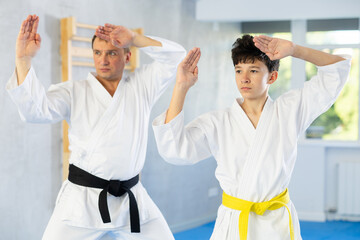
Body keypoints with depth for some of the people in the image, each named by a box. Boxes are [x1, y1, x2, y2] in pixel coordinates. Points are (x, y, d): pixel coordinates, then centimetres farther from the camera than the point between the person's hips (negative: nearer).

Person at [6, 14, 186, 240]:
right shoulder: (74, 92, 0)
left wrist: (135, 38, -8)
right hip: (82, 202, -2)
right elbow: (35, 109, -13)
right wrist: (23, 59, -22)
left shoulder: (141, 85, 8)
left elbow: (176, 56, 2)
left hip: (132, 202, 3)